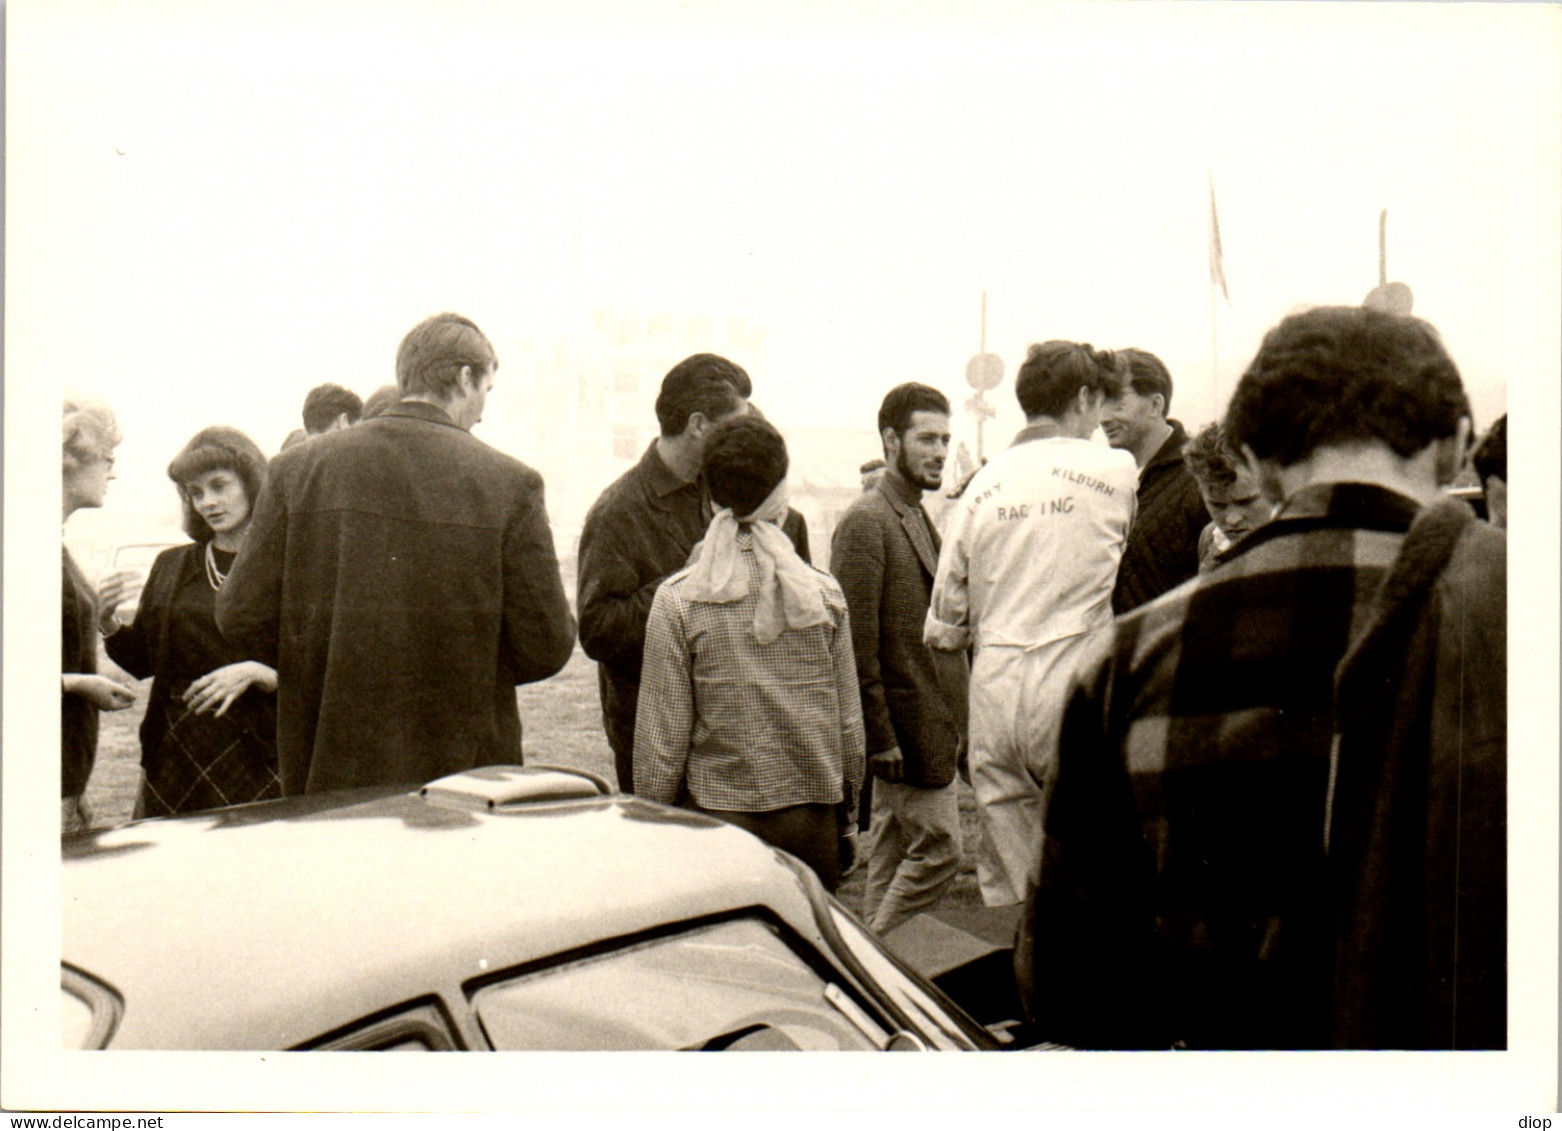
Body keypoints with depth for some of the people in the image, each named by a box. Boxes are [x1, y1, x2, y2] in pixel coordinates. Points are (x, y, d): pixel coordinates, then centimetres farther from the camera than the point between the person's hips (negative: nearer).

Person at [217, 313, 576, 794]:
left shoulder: (296, 467, -1)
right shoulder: (511, 483, -9)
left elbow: (241, 618, -1)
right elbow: (546, 650, -8)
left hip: (325, 778, 3)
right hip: (460, 773, -3)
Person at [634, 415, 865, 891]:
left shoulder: (677, 600, -9)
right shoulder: (823, 592, -3)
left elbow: (662, 733, -6)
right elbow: (850, 720, 4)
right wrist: (847, 801, 18)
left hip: (718, 816, -2)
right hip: (813, 820, 2)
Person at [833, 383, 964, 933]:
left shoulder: (918, 517, 15)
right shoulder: (865, 521, -14)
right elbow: (856, 641, -18)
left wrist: (951, 722, 15)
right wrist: (879, 737, -19)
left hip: (931, 719, 9)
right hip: (904, 726, -9)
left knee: (892, 856, 14)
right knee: (938, 847, -6)